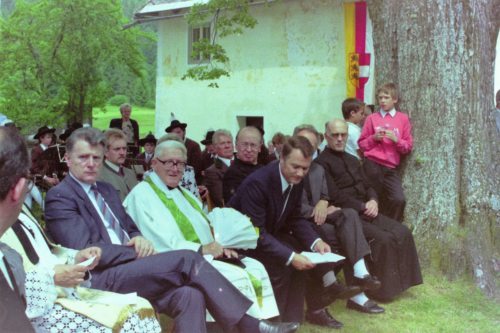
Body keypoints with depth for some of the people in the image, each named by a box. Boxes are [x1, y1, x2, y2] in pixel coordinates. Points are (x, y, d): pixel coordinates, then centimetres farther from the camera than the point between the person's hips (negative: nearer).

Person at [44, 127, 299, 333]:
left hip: (128, 271, 7)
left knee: (189, 295, -22)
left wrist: (138, 239, -3)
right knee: (187, 259, -20)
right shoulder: (60, 196, -3)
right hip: (101, 281, -7)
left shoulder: (106, 190, 22)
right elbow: (85, 251, -12)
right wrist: (139, 253, -9)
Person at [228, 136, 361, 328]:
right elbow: (255, 233, -32)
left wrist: (315, 241, -15)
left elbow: (295, 219, 3)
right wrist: (290, 257, -37)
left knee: (311, 251, -6)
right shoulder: (257, 182, -30)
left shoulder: (295, 179, -7)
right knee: (281, 264, -27)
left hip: (270, 234, 8)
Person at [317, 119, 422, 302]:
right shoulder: (322, 162, -8)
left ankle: (398, 281, -1)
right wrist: (362, 206, -14)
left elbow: (367, 186, 20)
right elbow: (335, 196, -15)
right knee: (382, 239, -24)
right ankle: (381, 289, -9)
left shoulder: (352, 160, 20)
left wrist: (373, 201, -2)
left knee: (402, 232, -9)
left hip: (366, 212, 8)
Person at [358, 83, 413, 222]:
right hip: (372, 165, 0)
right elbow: (362, 144, 9)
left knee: (399, 200, -15)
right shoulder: (372, 118, 6)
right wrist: (374, 138, -9)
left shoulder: (403, 119, 7)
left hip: (391, 168, 0)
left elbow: (408, 147, 6)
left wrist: (396, 139, -12)